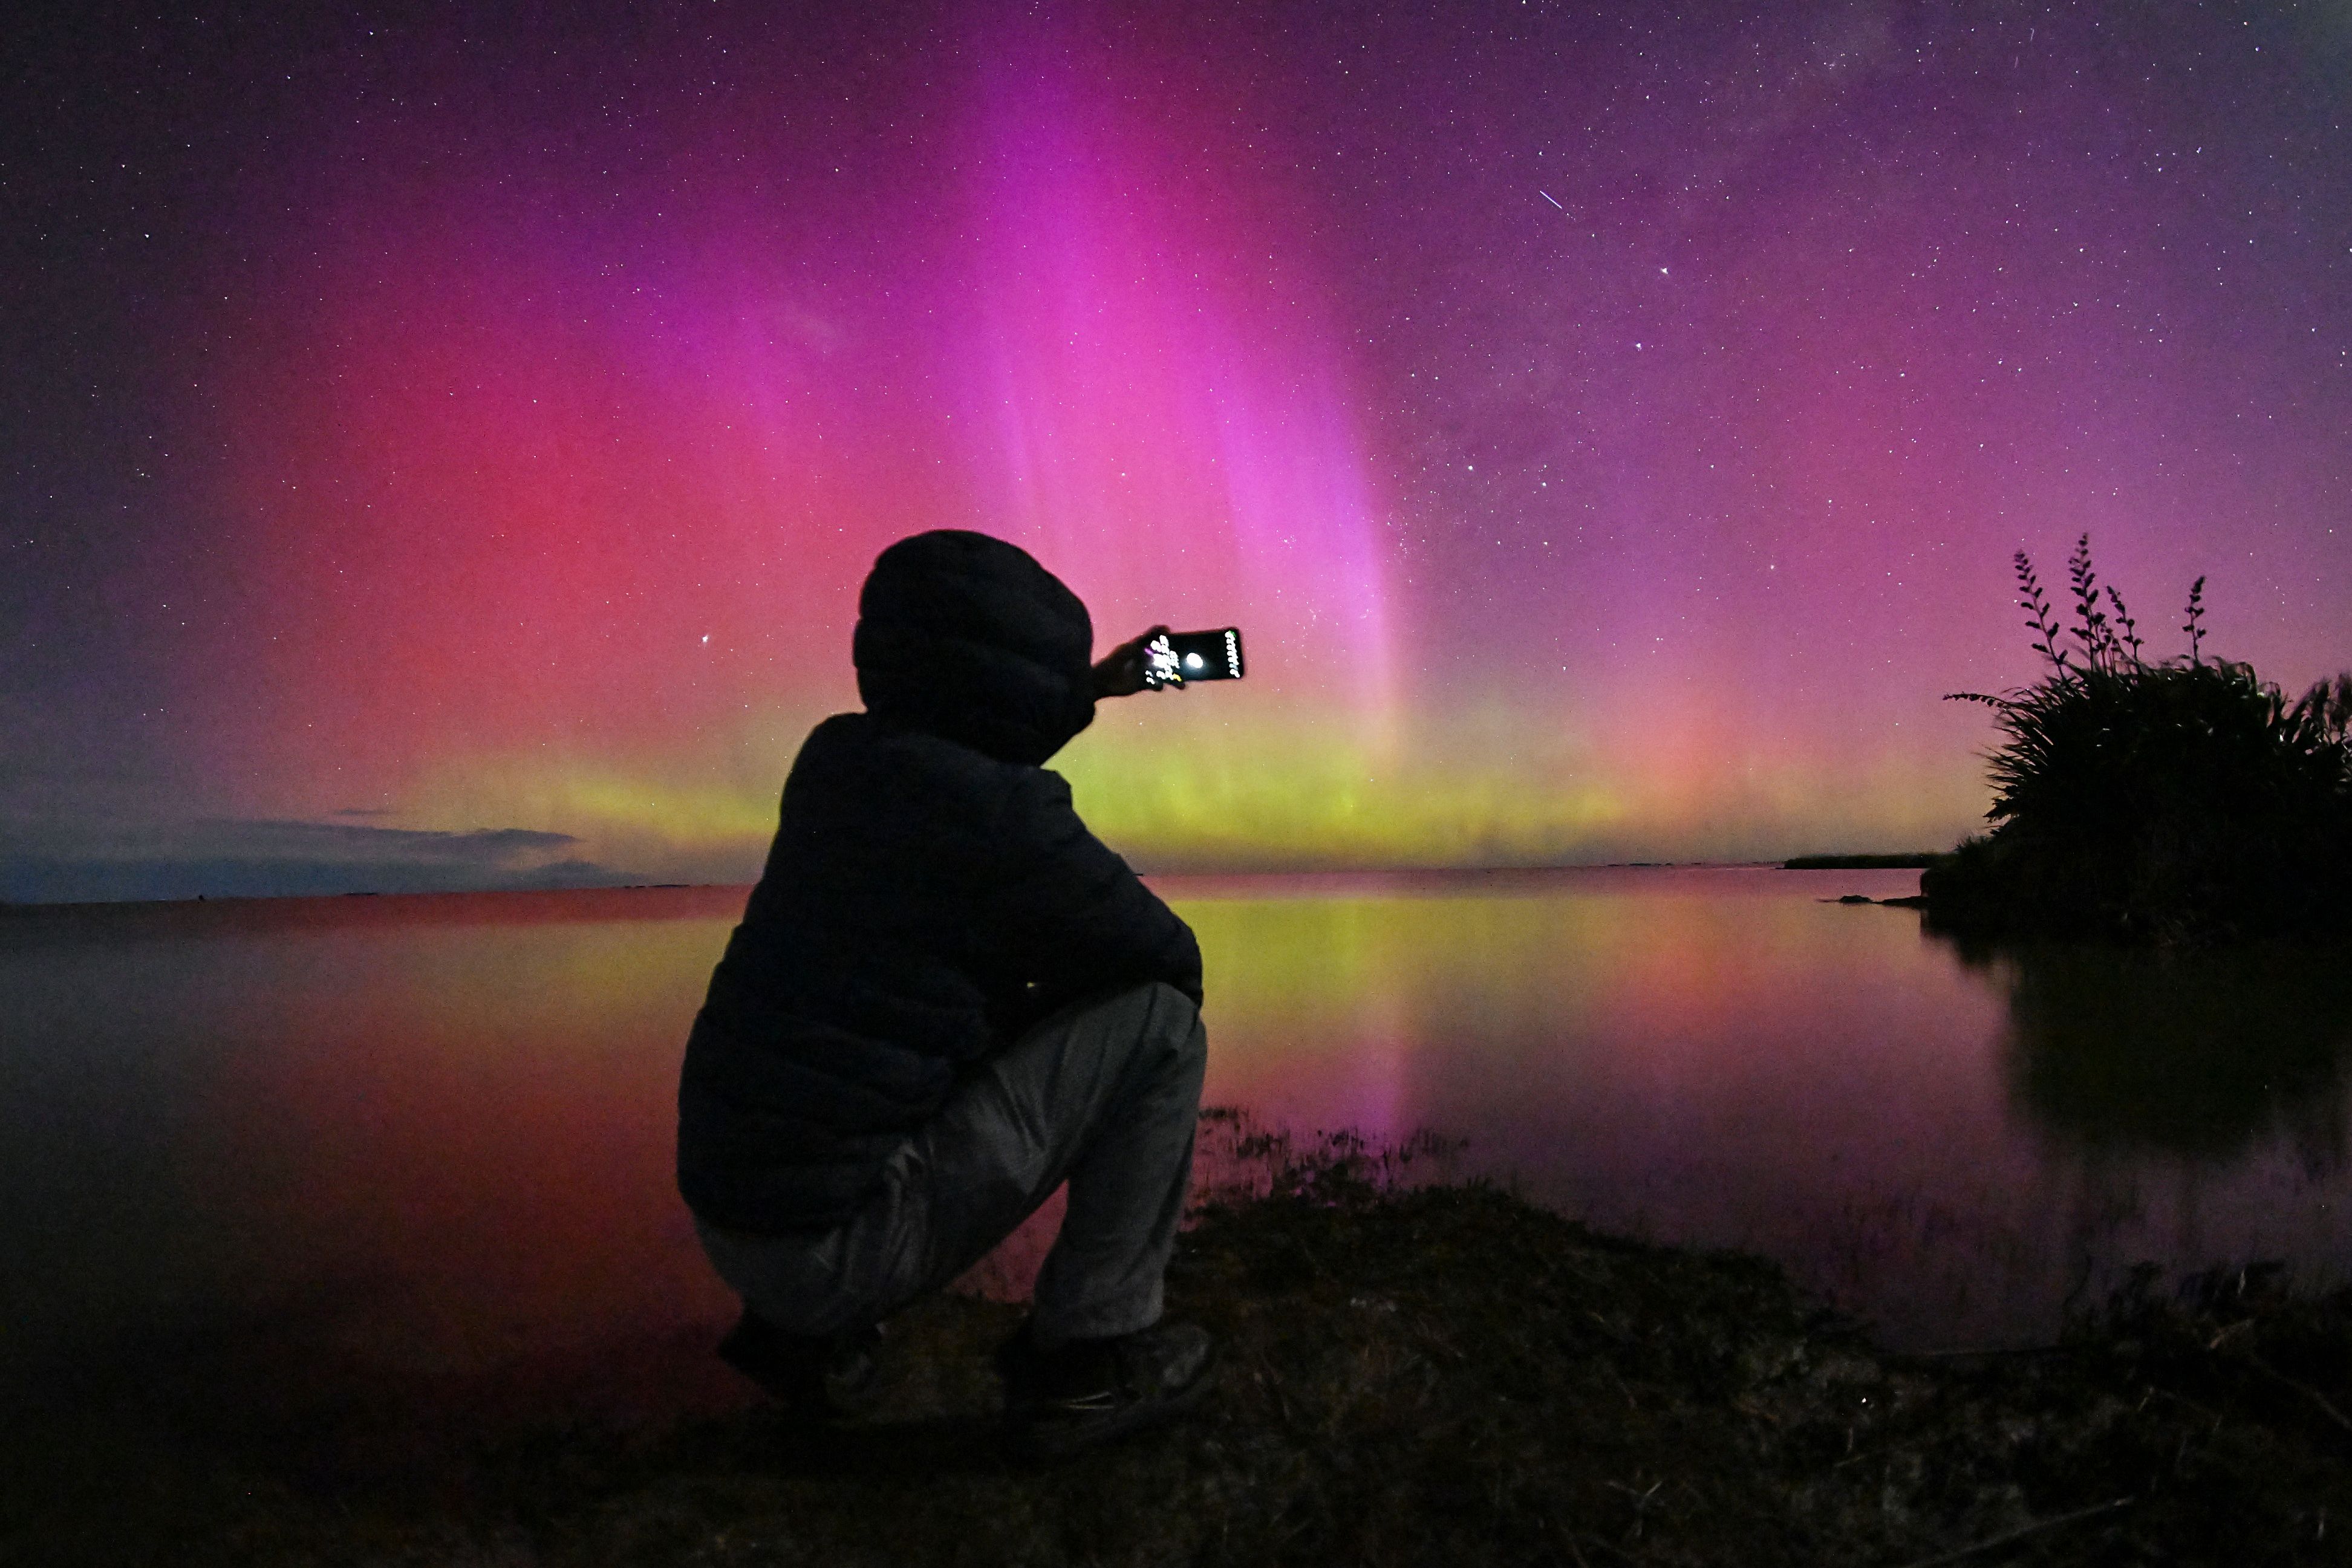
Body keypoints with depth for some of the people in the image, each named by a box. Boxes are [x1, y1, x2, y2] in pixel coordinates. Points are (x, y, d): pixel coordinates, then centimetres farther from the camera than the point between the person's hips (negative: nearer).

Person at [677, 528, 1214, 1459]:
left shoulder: (838, 756, 5)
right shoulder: (1001, 818, -19)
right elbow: (1169, 959, -6)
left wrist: (1088, 691, 37)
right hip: (833, 1238, -8)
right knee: (1159, 1024, -4)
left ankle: (808, 1332, 23)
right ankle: (1087, 1355, 5)